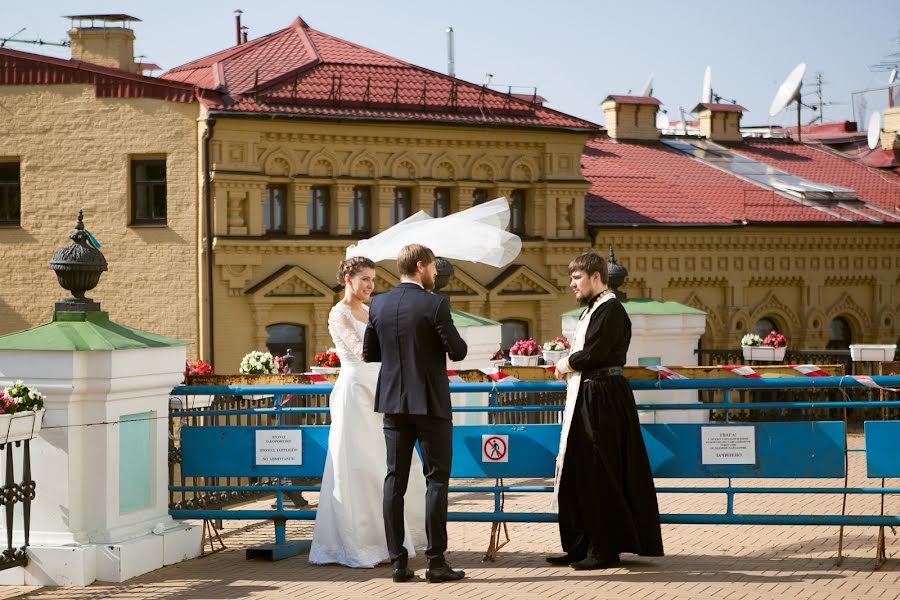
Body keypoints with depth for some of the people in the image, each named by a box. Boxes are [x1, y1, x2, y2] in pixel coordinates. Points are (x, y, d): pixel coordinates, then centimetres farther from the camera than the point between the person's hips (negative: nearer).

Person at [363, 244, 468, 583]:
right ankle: (436, 561, -2)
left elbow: (369, 353, 10)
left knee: (395, 480, 7)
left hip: (394, 403, 5)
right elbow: (458, 352, -12)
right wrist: (445, 343, 10)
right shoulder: (435, 305, -13)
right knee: (436, 479, 1)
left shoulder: (379, 304, 3)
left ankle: (397, 561, 6)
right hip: (430, 403, -5)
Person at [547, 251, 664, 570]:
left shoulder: (610, 309, -13)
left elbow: (595, 352, -21)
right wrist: (570, 365, -1)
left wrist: (567, 363, -5)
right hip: (585, 399, 10)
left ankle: (606, 549, -1)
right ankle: (580, 546, 16)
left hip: (603, 399, -10)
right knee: (576, 472, 10)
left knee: (598, 475, -6)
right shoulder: (593, 308, 18)